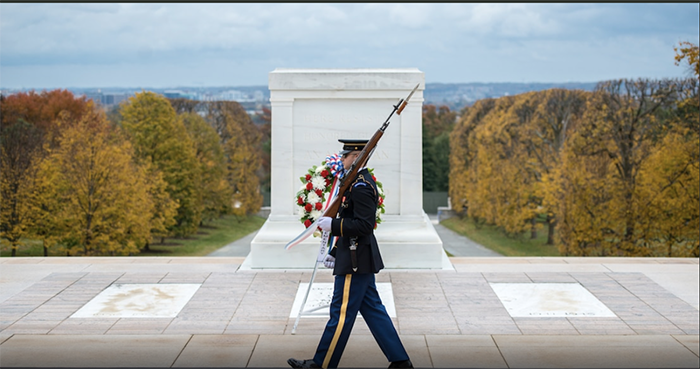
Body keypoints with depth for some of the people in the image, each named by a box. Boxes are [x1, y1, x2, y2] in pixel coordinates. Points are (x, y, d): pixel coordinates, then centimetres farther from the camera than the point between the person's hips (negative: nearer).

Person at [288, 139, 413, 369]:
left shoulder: (361, 187, -18)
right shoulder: (360, 182, 15)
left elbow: (364, 225, -25)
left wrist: (332, 225, -18)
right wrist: (335, 252, 19)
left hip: (355, 263, -11)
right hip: (359, 258, 11)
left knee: (341, 312, -1)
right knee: (372, 309, 13)